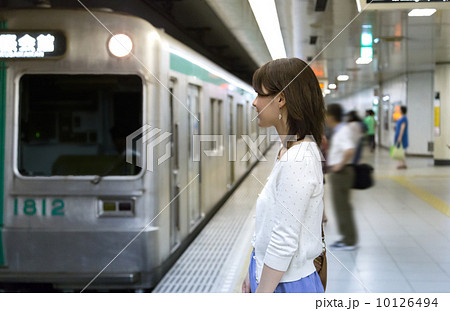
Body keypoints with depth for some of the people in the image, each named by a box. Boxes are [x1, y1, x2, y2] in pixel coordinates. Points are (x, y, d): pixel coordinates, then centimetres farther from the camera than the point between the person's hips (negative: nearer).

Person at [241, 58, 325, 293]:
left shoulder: (298, 161, -22)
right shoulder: (289, 152, 8)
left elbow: (284, 242, -23)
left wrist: (261, 293, -18)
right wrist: (253, 274, 18)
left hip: (286, 285, -9)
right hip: (270, 278, 9)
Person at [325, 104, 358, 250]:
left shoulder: (342, 132, -20)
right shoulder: (340, 130, 11)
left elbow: (350, 150, -36)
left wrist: (341, 164, -25)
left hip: (341, 172, -10)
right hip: (338, 172, 10)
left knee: (342, 206, -3)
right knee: (341, 205, 16)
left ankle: (349, 241, 4)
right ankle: (347, 237, 24)